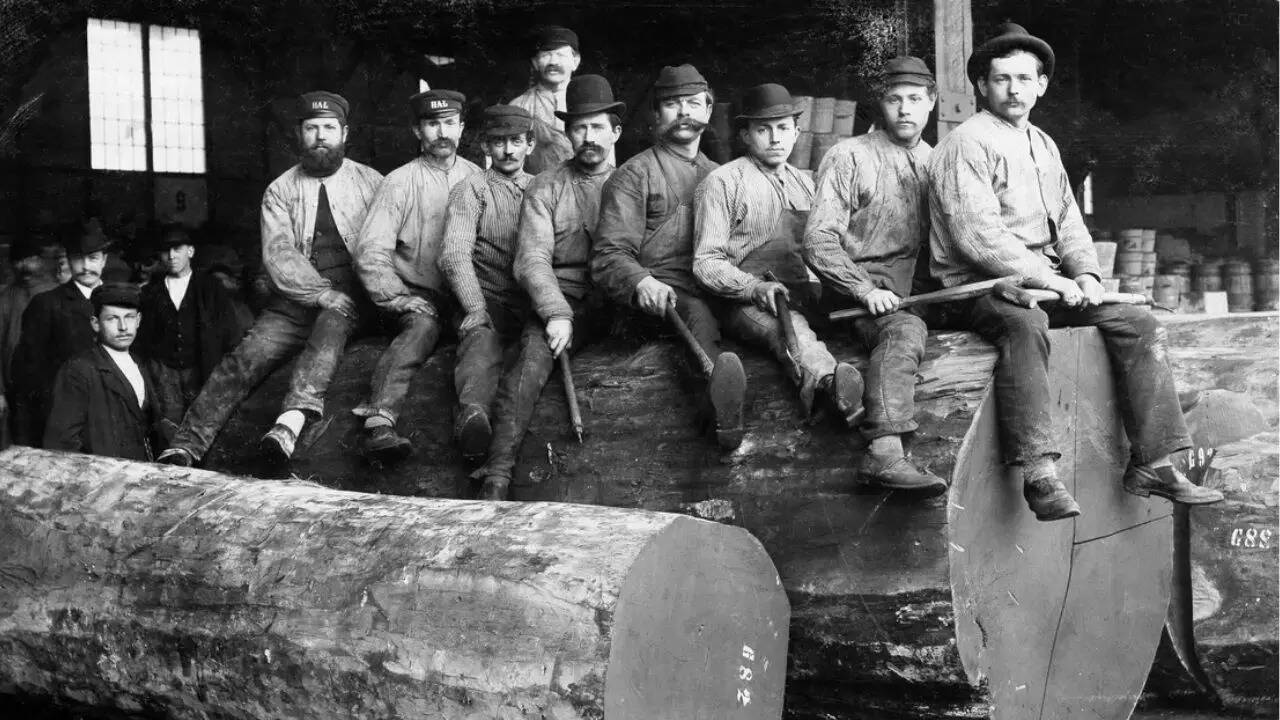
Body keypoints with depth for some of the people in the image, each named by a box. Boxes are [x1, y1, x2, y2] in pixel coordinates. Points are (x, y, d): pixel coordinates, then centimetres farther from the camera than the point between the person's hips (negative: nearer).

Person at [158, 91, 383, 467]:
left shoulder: (371, 183, 10)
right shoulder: (280, 191, 12)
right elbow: (277, 256, -1)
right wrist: (322, 293, -17)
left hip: (350, 299, -2)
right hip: (294, 302, 2)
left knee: (331, 323, -35)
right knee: (244, 358, -17)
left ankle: (292, 419, -51)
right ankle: (184, 447, -21)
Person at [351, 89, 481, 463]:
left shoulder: (476, 179, 12)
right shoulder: (400, 182, 3)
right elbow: (370, 252, -4)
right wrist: (402, 301, -16)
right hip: (418, 295, -7)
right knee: (422, 326, -34)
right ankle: (379, 422, -52)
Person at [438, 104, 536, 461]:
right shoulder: (472, 189, 12)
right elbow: (455, 256, -1)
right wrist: (476, 309, -16)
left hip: (535, 301, 4)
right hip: (488, 299, -4)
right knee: (482, 339, -38)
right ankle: (473, 412, -65)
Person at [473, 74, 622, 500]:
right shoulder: (545, 189, 12)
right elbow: (532, 260, 0)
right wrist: (557, 313, -16)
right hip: (561, 300, -2)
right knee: (535, 349, -30)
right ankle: (497, 473, -36)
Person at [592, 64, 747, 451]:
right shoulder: (634, 175, 11)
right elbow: (609, 256, 1)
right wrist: (642, 282, -21)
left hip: (714, 291, 7)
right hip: (661, 295, -7)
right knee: (697, 312, -40)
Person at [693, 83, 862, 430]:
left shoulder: (804, 183, 23)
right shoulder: (722, 182, 4)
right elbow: (706, 263, 0)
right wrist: (757, 288, -18)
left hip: (805, 297, 5)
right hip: (744, 303, -5)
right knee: (788, 325, -40)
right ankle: (832, 380, -70)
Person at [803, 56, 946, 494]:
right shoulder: (849, 157, 5)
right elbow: (819, 241, -3)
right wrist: (865, 290, -17)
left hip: (922, 293, 6)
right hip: (864, 288, -6)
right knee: (906, 329, -38)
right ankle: (884, 453, -49)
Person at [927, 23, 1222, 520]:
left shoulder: (1044, 146, 20)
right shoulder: (966, 145, -8)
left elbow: (1068, 219, 19)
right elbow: (978, 237, -18)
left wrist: (1084, 273, -2)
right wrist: (1052, 280, -19)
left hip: (1048, 281, 8)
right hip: (980, 286, -8)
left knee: (1139, 324, -6)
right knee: (1024, 326, -39)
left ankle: (1152, 464, -6)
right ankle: (1039, 475, -45)